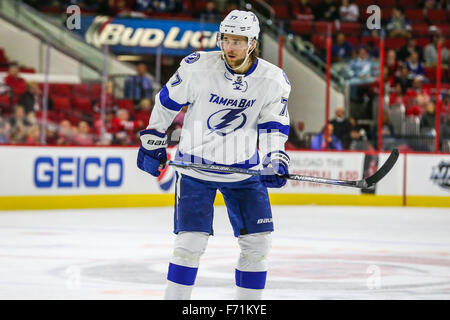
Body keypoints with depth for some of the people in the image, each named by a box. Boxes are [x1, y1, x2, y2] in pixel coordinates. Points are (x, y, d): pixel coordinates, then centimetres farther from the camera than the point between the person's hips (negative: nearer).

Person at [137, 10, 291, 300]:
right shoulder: (197, 67, -15)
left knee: (258, 243, 1)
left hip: (244, 169, 3)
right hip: (196, 166, -3)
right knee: (191, 242, -12)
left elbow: (274, 126, -2)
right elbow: (167, 101, -1)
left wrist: (275, 161, -18)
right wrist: (152, 142, 6)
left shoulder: (274, 80, -9)